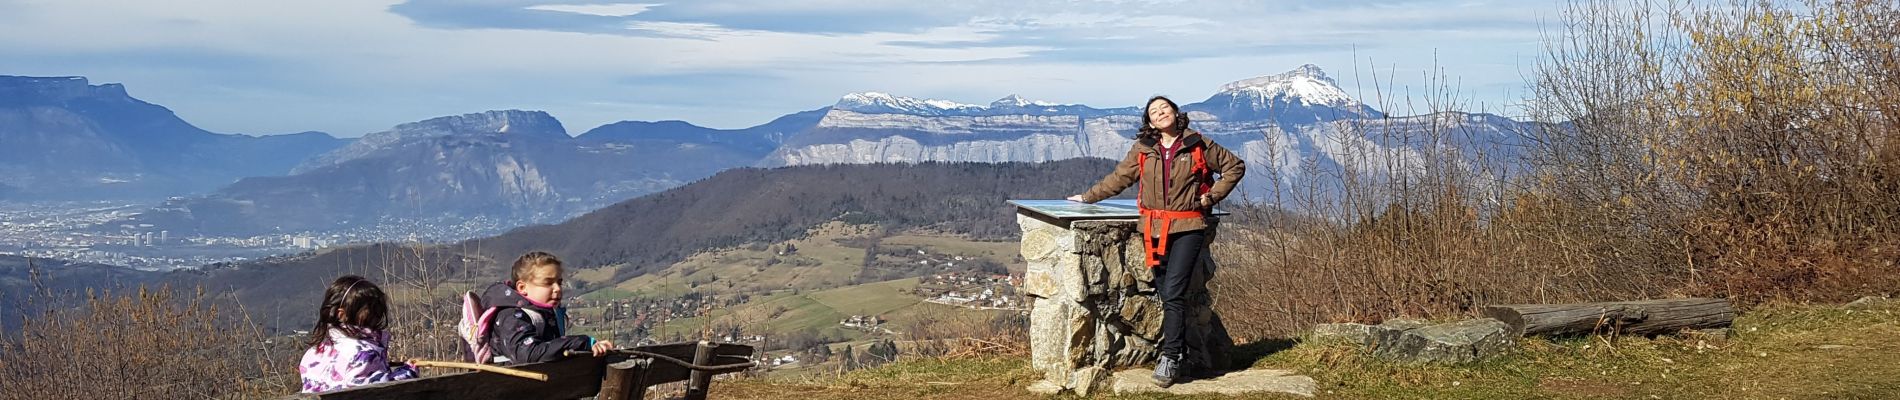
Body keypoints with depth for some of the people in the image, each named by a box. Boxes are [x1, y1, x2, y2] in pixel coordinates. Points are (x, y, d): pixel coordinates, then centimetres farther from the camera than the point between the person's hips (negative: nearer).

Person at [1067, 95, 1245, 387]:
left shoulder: (1198, 145, 3)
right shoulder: (1143, 150, 10)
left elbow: (1235, 166, 12)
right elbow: (1118, 178, 21)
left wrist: (1211, 196, 3)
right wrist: (1088, 197, 24)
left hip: (1188, 228, -3)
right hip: (1155, 230, 3)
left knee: (1173, 293, -14)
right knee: (1167, 294, 3)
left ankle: (1169, 358, -13)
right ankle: (1183, 351, 14)